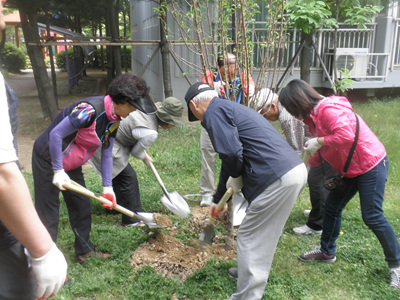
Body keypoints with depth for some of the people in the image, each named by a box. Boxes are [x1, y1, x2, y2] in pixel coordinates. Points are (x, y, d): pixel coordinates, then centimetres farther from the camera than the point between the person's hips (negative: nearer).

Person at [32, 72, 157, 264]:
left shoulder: (114, 120, -4)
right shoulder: (90, 110, -31)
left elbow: (106, 153, 1)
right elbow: (55, 134, -27)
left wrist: (107, 187, 0)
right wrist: (58, 171, -22)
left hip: (71, 165, 9)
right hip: (48, 160, -8)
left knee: (82, 208, 14)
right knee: (48, 216, 0)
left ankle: (84, 250, 31)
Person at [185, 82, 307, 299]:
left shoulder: (215, 111, -4)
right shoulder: (229, 108, 27)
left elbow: (230, 153, -22)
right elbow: (230, 159, 34)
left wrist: (235, 177, 2)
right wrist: (217, 200, 43)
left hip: (279, 179, -10)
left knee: (250, 237, 3)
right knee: (264, 234, 26)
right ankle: (253, 272, 45)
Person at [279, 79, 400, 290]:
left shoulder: (329, 109, -24)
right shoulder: (313, 116, 8)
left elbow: (346, 136, -37)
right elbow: (320, 151, 15)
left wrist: (318, 141, -27)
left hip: (371, 165, -10)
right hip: (350, 169, 10)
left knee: (372, 217, -5)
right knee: (332, 208, 13)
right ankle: (327, 252, 31)